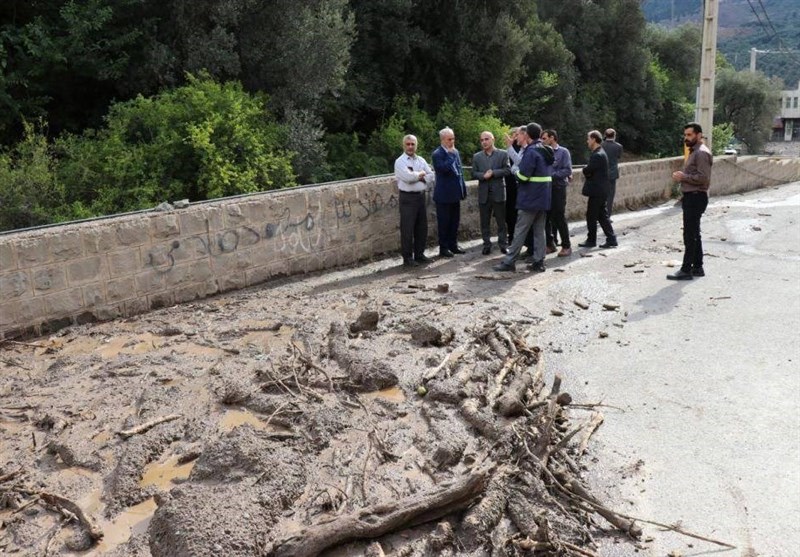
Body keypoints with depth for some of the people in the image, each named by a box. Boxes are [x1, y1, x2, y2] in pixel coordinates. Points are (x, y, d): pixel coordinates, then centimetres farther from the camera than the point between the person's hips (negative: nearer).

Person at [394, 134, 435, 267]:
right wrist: (421, 174, -5)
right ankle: (407, 258, 4)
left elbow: (431, 176, 6)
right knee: (407, 229, -3)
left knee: (422, 227, 11)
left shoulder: (421, 160, 13)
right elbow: (408, 177, -21)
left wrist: (418, 177, -9)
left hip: (421, 196, 6)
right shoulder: (400, 161, -6)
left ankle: (419, 255, 22)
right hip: (408, 198, -6)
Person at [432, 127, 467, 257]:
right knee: (444, 222, 1)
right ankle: (443, 248, 11)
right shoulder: (437, 154, -12)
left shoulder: (455, 152, 11)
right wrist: (450, 155, -22)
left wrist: (463, 189, 14)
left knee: (455, 221, 13)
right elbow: (443, 168, -28)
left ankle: (453, 245, 24)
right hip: (444, 195, -7)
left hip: (455, 193, 7)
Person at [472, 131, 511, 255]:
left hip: (498, 192, -2)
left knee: (501, 221, 3)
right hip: (483, 193, 2)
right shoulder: (476, 156, 10)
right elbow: (474, 174, 4)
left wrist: (493, 173, -14)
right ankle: (487, 245, 13)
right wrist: (483, 175, -15)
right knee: (484, 222, 6)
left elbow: (507, 170, -6)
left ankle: (503, 244, 10)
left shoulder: (503, 154, 3)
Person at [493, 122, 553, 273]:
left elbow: (522, 176, -20)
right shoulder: (546, 151, 12)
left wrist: (517, 174, 3)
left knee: (520, 231, -4)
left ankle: (509, 262, 0)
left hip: (530, 198, -8)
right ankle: (539, 262, 10)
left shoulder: (531, 151, -15)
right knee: (539, 230, 9)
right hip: (544, 198, 8)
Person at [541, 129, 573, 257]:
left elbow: (568, 170, -11)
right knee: (548, 217, 7)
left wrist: (552, 174, -18)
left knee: (559, 218, -3)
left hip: (558, 188, -4)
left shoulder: (563, 152, -3)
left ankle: (566, 246, 6)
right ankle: (550, 243, 17)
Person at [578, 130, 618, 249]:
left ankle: (591, 240, 10)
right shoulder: (600, 153, 14)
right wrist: (587, 170, -3)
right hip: (601, 190, 10)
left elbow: (587, 171, -20)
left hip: (596, 191, -10)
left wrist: (585, 168, 0)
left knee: (591, 216, 0)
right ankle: (611, 239, 13)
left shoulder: (597, 155, -18)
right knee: (602, 216, 12)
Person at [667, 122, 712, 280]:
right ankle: (697, 267, 22)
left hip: (696, 197, -11)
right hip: (691, 197, 11)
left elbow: (704, 178, -23)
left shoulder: (701, 153, -14)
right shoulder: (694, 152, 18)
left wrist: (683, 176, -17)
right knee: (694, 234, 14)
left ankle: (686, 270, -6)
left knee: (690, 235, -8)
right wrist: (682, 176, 10)